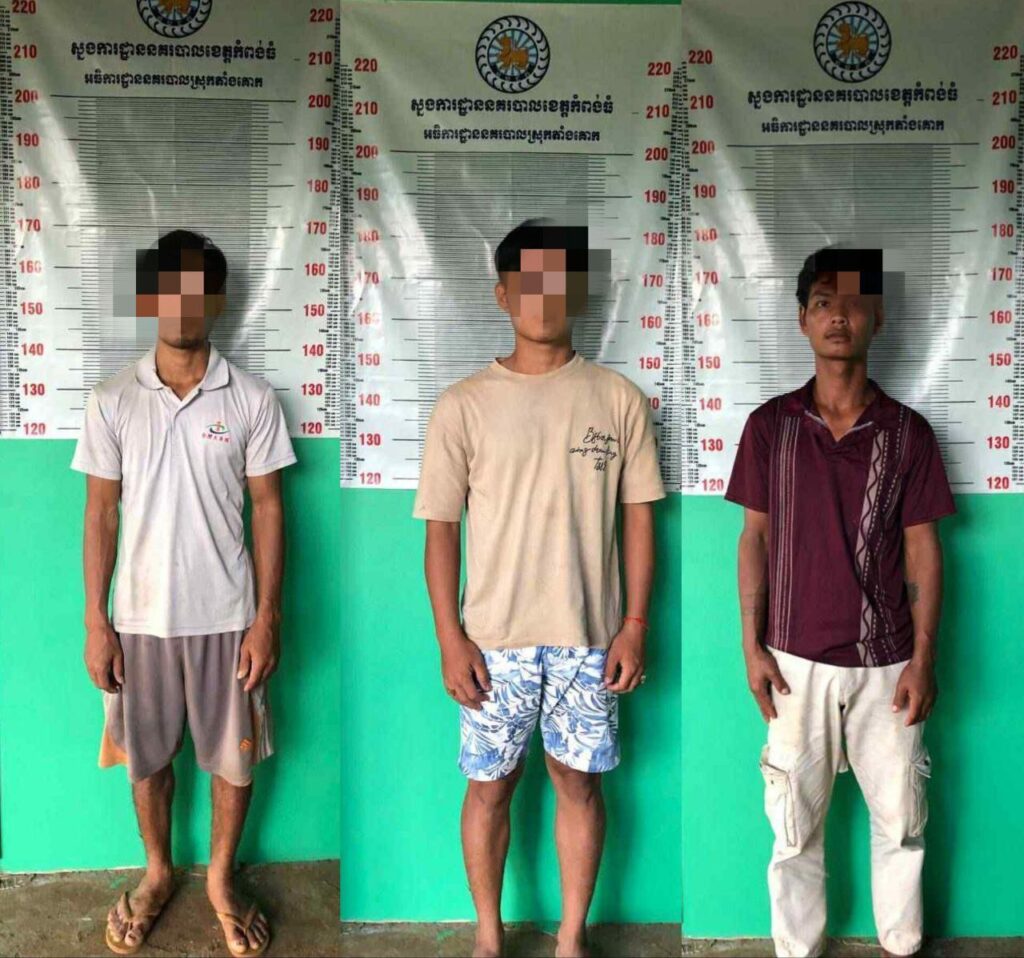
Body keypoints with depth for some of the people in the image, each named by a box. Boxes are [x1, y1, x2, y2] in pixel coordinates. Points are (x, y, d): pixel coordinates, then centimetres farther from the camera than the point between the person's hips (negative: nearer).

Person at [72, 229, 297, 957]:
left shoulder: (252, 401, -5)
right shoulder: (112, 402, -2)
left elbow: (268, 509, -3)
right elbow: (101, 512, 1)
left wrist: (267, 616, -7)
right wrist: (95, 618, -2)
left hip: (226, 616, -1)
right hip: (141, 616, 1)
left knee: (234, 756, 10)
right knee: (147, 756, 15)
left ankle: (221, 879, 33)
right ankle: (158, 873, 39)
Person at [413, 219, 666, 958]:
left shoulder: (619, 399, -2)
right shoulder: (464, 405, -5)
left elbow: (638, 516, 2)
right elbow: (441, 528, -2)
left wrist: (634, 625, -2)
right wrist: (451, 638, -7)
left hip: (589, 635, 1)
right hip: (496, 639, 0)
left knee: (579, 782, 12)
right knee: (491, 784, 11)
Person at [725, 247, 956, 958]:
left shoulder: (908, 432, 0)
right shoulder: (771, 425, 0)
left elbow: (922, 550, 1)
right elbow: (755, 538, 3)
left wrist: (924, 656, -4)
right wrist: (752, 645, -2)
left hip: (885, 664, 1)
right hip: (796, 661, 0)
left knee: (902, 819, 11)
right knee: (796, 824, 9)